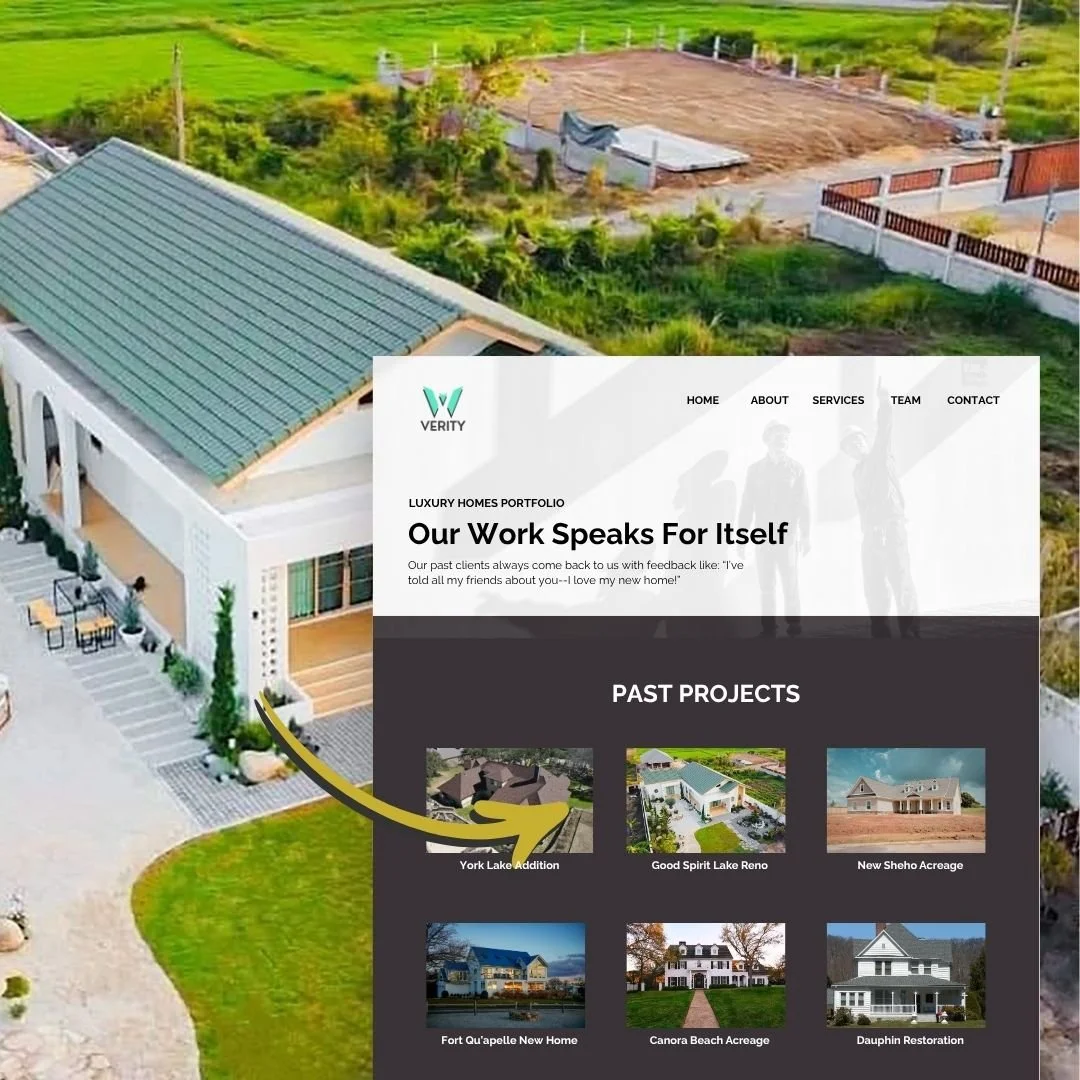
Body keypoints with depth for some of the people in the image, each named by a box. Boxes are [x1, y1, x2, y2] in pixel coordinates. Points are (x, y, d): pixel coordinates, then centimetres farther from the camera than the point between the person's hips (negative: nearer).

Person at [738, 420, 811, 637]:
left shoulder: (796, 468, 3)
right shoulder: (755, 469, 7)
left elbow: (803, 504, 0)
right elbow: (747, 505, 7)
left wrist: (805, 536, -6)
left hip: (788, 535, -2)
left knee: (790, 584, -5)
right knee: (766, 586, 4)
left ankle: (794, 628, 1)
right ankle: (768, 629, 10)